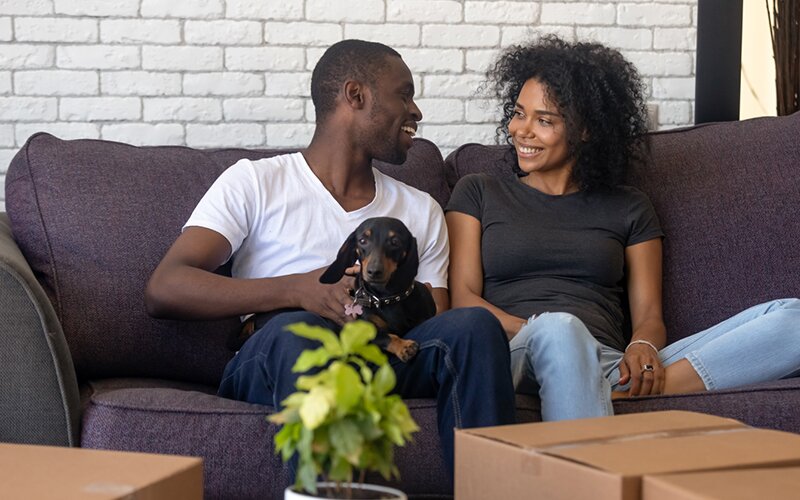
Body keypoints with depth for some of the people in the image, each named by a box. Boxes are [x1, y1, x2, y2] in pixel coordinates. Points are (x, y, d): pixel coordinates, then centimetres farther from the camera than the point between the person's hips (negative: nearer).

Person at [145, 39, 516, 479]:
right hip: (268, 367, -3)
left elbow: (440, 333, 15)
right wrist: (298, 290, -20)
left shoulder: (422, 212, 23)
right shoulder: (254, 182, 8)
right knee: (299, 328, -37)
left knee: (474, 323, -25)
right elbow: (163, 290, -6)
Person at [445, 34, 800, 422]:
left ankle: (623, 396, -38)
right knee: (559, 328, -41)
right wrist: (543, 334, -12)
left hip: (611, 367, 3)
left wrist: (642, 347, -12)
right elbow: (463, 299, 7)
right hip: (516, 357, -2)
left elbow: (648, 314, 14)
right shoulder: (478, 193, 19)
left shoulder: (628, 209, 23)